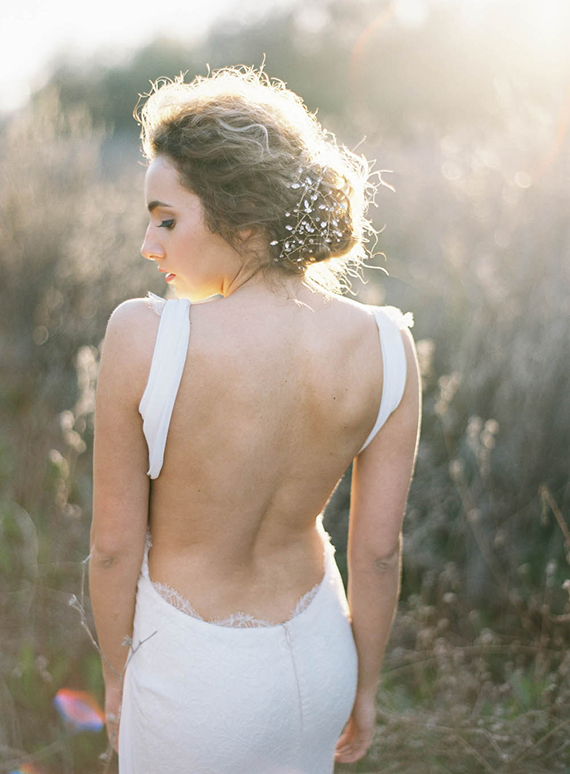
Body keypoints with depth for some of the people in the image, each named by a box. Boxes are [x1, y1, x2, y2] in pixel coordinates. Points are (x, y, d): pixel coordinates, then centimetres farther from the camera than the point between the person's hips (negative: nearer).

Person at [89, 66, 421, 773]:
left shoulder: (145, 338, -28)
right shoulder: (384, 345, -18)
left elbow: (114, 544, -17)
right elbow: (378, 548, -9)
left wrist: (115, 675, 2)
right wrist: (364, 685, 8)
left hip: (192, 679, -3)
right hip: (317, 655, 3)